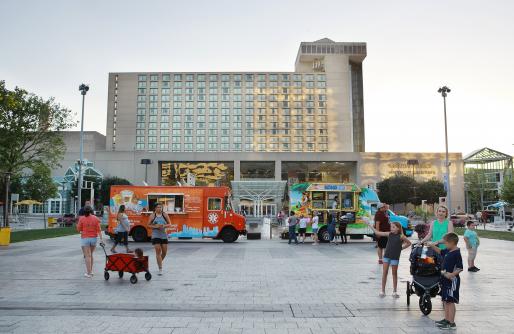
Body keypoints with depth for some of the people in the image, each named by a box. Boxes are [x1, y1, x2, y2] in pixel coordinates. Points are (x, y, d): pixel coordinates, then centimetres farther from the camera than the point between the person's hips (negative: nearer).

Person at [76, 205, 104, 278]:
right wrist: (101, 239, -5)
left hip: (85, 238, -3)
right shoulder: (96, 218, -2)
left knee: (87, 256, 0)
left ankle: (89, 273, -1)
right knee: (91, 255, 19)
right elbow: (98, 230, -5)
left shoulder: (82, 218, -8)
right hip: (94, 238, 3)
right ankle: (90, 270, 26)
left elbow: (78, 229, -3)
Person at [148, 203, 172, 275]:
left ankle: (159, 262, 38)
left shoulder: (165, 215, 1)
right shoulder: (152, 216, 0)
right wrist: (155, 226, -15)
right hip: (155, 236, -2)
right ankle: (160, 269, -4)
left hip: (164, 235, 2)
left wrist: (164, 226, -15)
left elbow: (169, 224, 4)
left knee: (164, 252, 7)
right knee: (158, 251, -8)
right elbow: (149, 225, 3)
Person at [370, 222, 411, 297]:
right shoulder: (389, 234, 2)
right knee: (384, 272, 3)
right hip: (387, 256, 3)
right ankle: (383, 290, 10)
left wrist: (401, 248, -2)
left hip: (395, 257, -3)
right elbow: (377, 233, 5)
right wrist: (371, 226, 0)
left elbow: (409, 243, 4)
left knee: (394, 273, 8)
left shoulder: (401, 236, -7)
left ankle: (395, 291, 19)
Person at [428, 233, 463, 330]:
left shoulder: (457, 254, -18)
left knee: (450, 301, -2)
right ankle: (446, 319, 27)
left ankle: (451, 323, 5)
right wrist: (432, 245, 12)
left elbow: (460, 268, -21)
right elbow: (439, 250, 25)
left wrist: (452, 274, -30)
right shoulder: (447, 251, 7)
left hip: (452, 281, -9)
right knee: (445, 300, 16)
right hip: (445, 280, 9)